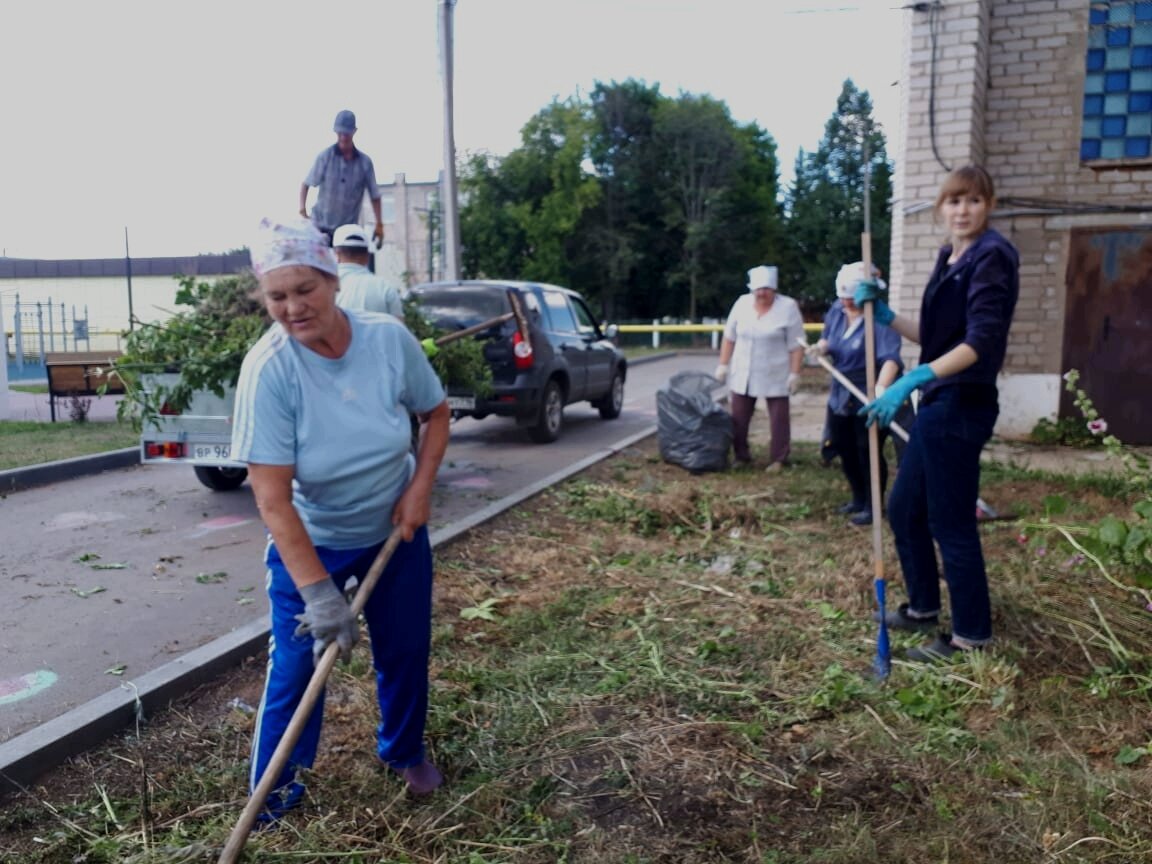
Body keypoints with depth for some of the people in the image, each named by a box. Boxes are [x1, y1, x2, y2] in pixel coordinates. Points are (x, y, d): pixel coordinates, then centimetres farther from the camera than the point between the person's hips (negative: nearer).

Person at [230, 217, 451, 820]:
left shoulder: (390, 339, -18)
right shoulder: (268, 369, -26)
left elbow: (436, 413, 1)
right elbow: (272, 500, -28)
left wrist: (419, 488, -12)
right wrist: (318, 592, -31)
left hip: (396, 531, 3)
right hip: (309, 543, -3)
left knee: (405, 652, 13)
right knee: (297, 664, -1)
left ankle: (404, 753, 40)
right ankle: (272, 793, 23)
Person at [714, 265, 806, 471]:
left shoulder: (788, 307, -10)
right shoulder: (742, 303, 0)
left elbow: (796, 345, -9)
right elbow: (729, 337, 8)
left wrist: (795, 373, -13)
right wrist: (723, 364, 6)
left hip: (775, 376, -3)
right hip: (742, 374, 4)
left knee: (779, 419, 3)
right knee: (739, 418, 8)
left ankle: (778, 460, 13)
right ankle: (741, 456, 21)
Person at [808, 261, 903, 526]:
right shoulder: (837, 310, -2)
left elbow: (891, 356, -37)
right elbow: (827, 337, 15)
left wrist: (881, 387, -54)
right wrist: (822, 346, -10)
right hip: (840, 395, 8)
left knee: (868, 452, -2)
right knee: (844, 449, 16)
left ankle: (873, 507, 15)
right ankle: (859, 499, 35)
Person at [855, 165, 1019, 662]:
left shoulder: (991, 256, -12)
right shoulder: (951, 259, 15)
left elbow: (980, 342, -23)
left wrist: (910, 382, -32)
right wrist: (883, 314, 8)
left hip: (962, 406, -9)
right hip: (938, 404, 9)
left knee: (951, 522, 0)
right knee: (903, 509, 17)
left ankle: (972, 635, 15)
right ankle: (924, 606, 35)